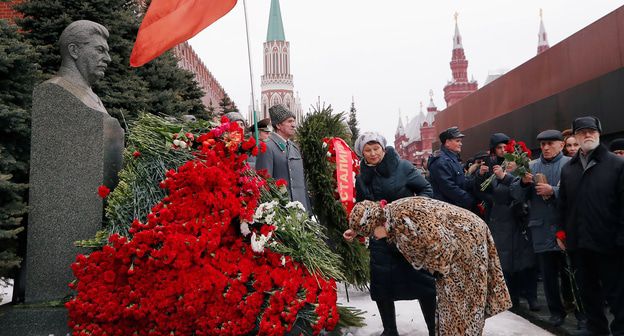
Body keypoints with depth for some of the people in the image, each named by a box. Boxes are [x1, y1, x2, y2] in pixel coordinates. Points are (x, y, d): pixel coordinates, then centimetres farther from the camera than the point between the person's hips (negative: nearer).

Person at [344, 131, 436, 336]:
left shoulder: (402, 166, -6)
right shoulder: (362, 178, 6)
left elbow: (426, 189, -3)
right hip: (380, 237, 4)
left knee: (423, 281, 0)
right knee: (381, 286, 6)